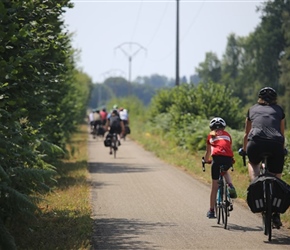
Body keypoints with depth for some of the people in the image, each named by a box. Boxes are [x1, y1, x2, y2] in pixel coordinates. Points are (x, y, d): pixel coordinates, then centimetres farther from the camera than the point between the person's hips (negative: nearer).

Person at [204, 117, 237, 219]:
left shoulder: (211, 135, 24)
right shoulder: (227, 135, 27)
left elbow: (208, 152, 33)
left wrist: (206, 160, 52)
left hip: (217, 157, -2)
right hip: (228, 159, 2)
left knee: (214, 186, 8)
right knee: (225, 171, 37)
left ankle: (211, 211, 10)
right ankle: (230, 186, 8)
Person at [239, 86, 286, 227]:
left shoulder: (253, 109, 26)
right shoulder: (279, 110, 25)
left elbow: (246, 134, 35)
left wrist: (244, 149, 51)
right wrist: (282, 150, 49)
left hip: (256, 143, 0)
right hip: (276, 144, 0)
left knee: (253, 163, 32)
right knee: (276, 179, 13)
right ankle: (276, 213, 7)